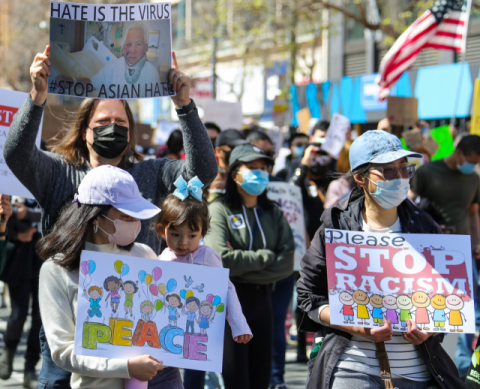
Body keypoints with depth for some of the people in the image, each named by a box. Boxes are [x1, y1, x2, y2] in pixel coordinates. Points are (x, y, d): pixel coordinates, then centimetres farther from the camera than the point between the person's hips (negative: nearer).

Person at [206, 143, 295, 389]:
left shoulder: (273, 213, 12)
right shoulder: (219, 210, -2)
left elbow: (287, 264, 1)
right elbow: (221, 259, -17)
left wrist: (244, 272, -10)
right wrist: (266, 257, -7)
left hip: (261, 301, 5)